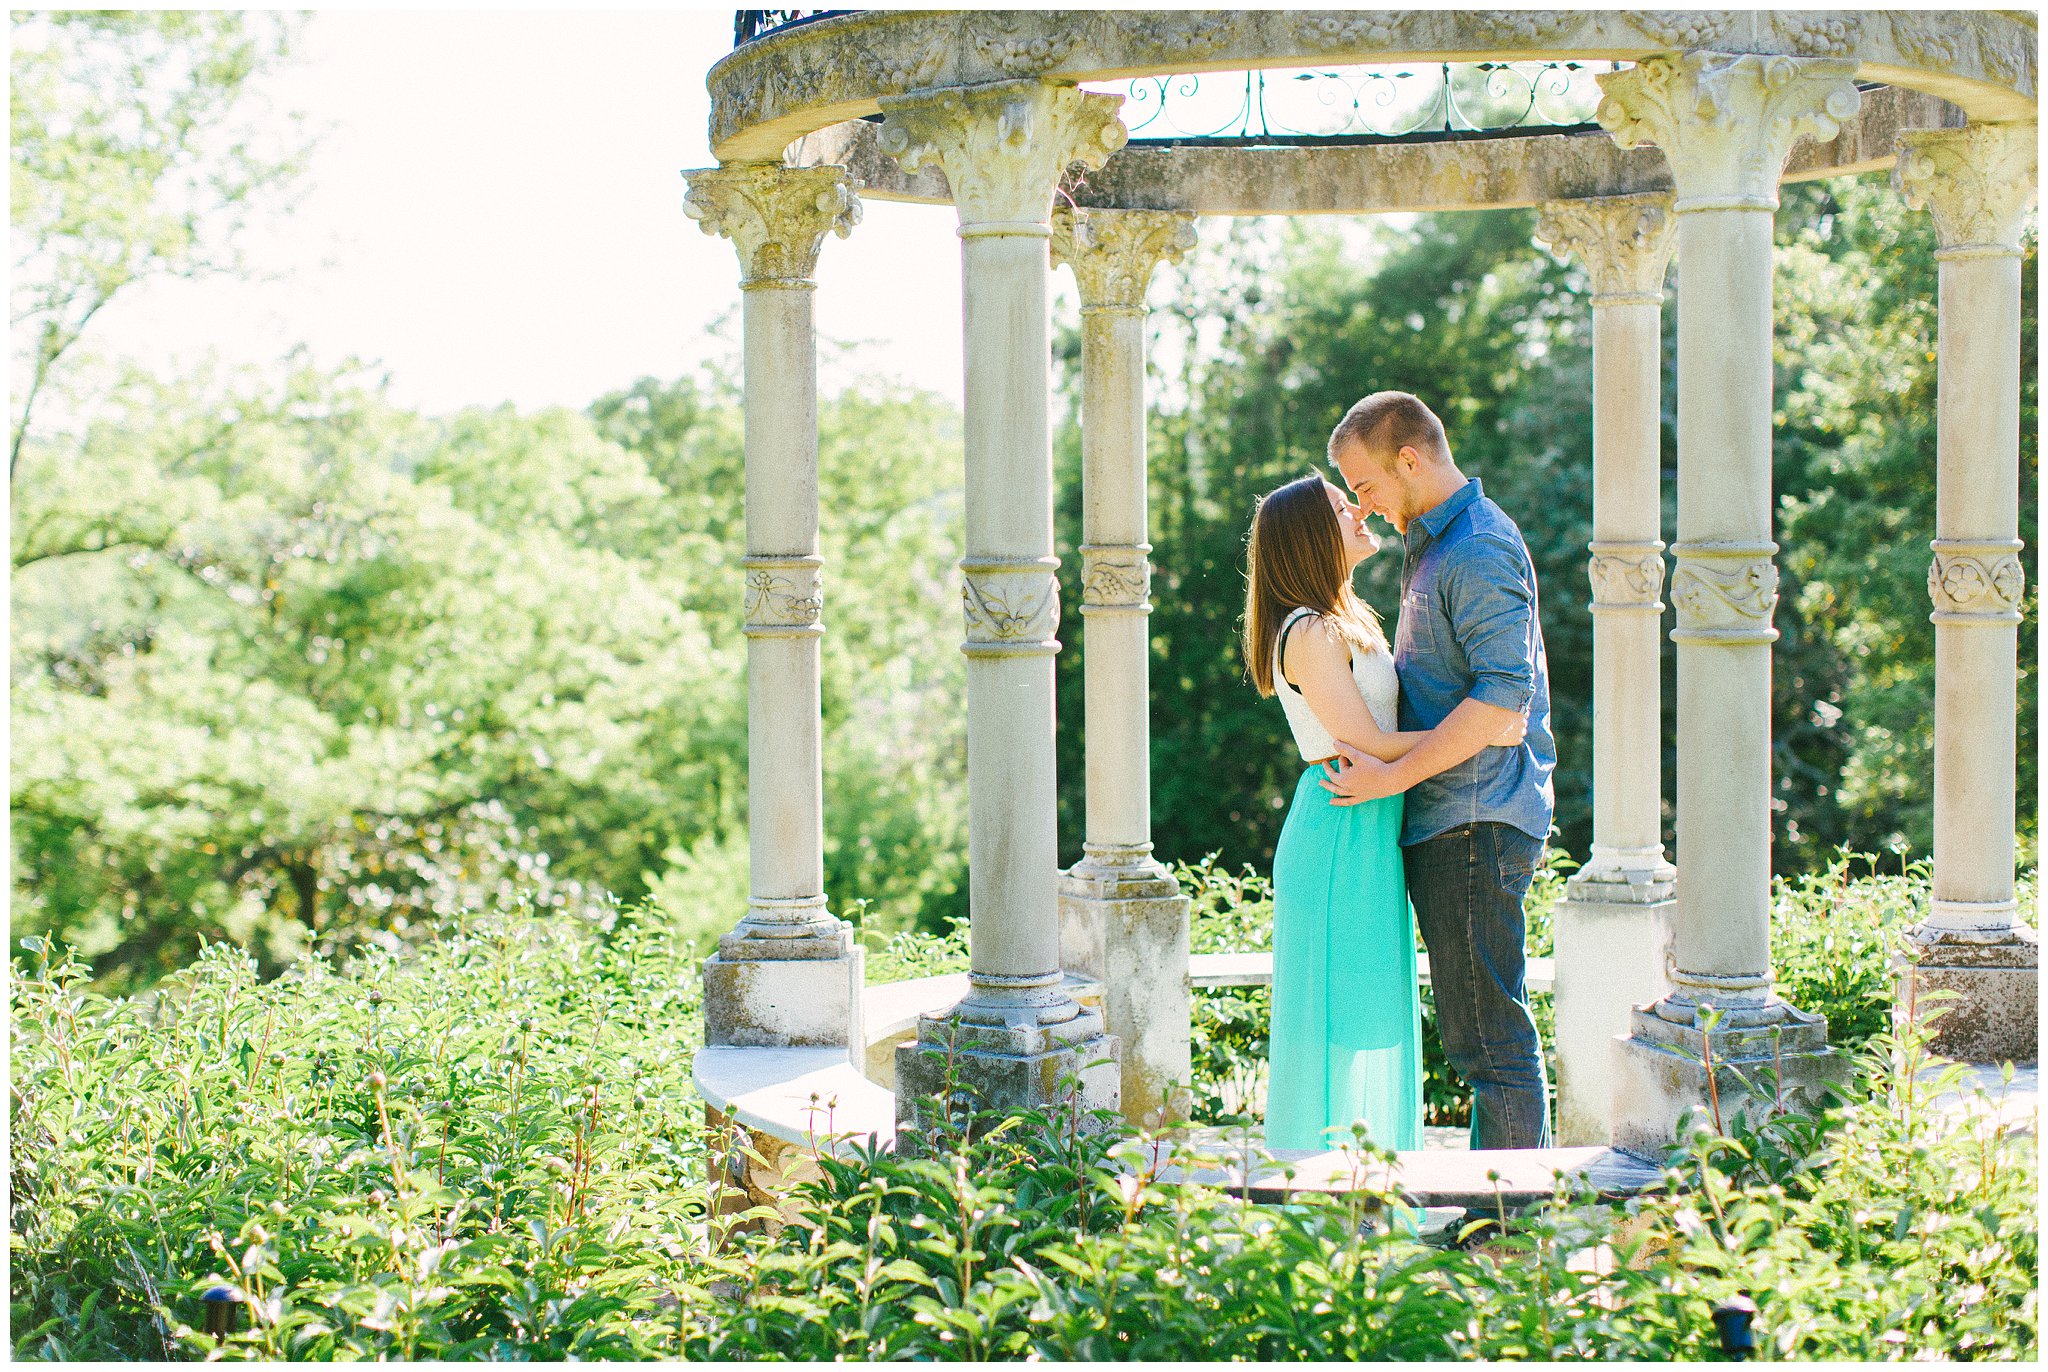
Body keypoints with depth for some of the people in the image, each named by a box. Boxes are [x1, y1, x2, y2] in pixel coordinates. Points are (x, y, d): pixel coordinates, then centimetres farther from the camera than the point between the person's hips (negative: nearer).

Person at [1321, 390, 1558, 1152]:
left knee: (1488, 1032, -7)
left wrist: (1391, 778, -20)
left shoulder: (1480, 551, -15)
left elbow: (1503, 697, -24)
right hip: (1447, 824, 11)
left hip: (1475, 824, -11)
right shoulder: (1434, 544, 18)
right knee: (1479, 1032, 14)